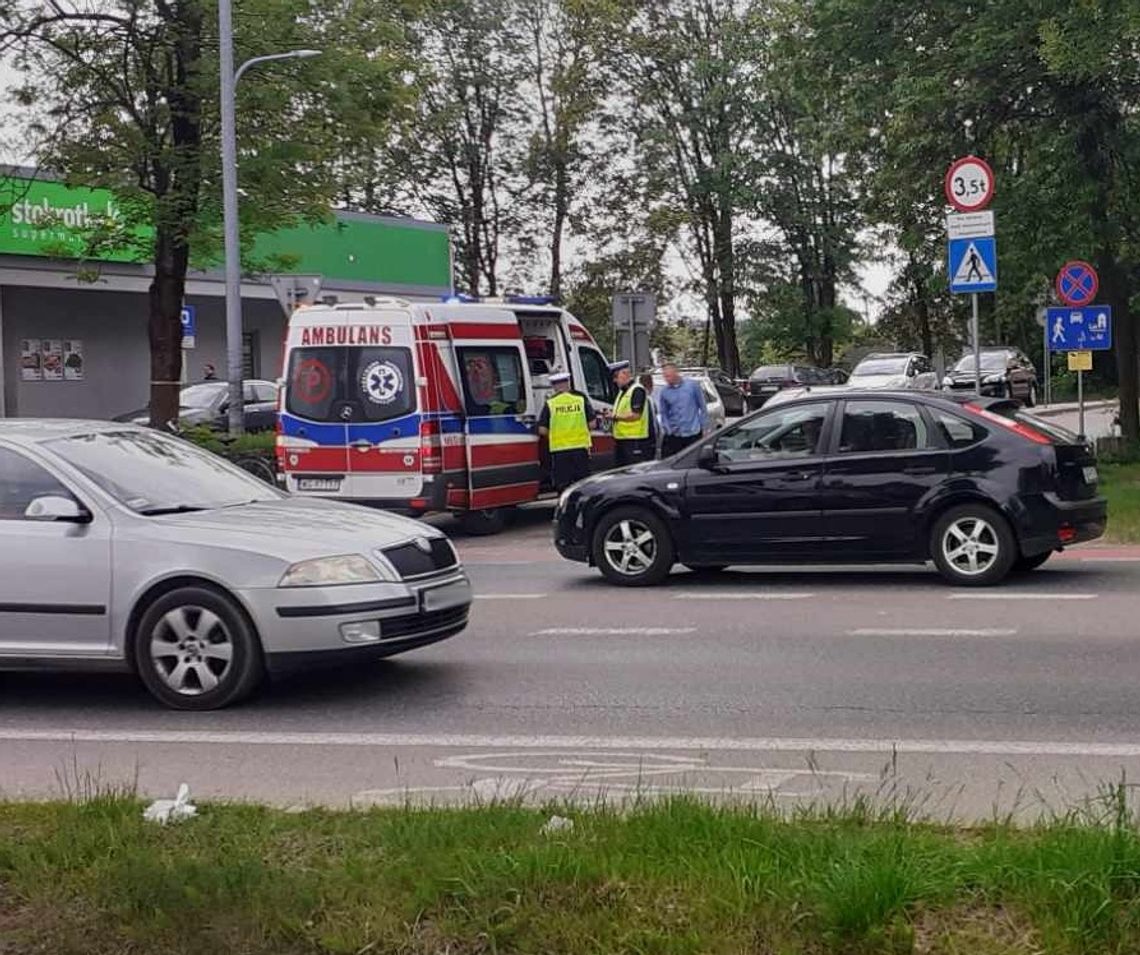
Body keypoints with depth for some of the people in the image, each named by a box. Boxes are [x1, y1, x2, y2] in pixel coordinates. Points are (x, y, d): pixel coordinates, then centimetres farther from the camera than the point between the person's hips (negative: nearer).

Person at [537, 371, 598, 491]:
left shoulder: (550, 402, -2)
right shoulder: (581, 398, 1)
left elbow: (542, 430, -3)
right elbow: (592, 423, 1)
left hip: (559, 448, -1)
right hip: (580, 447, 1)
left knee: (562, 484, 4)